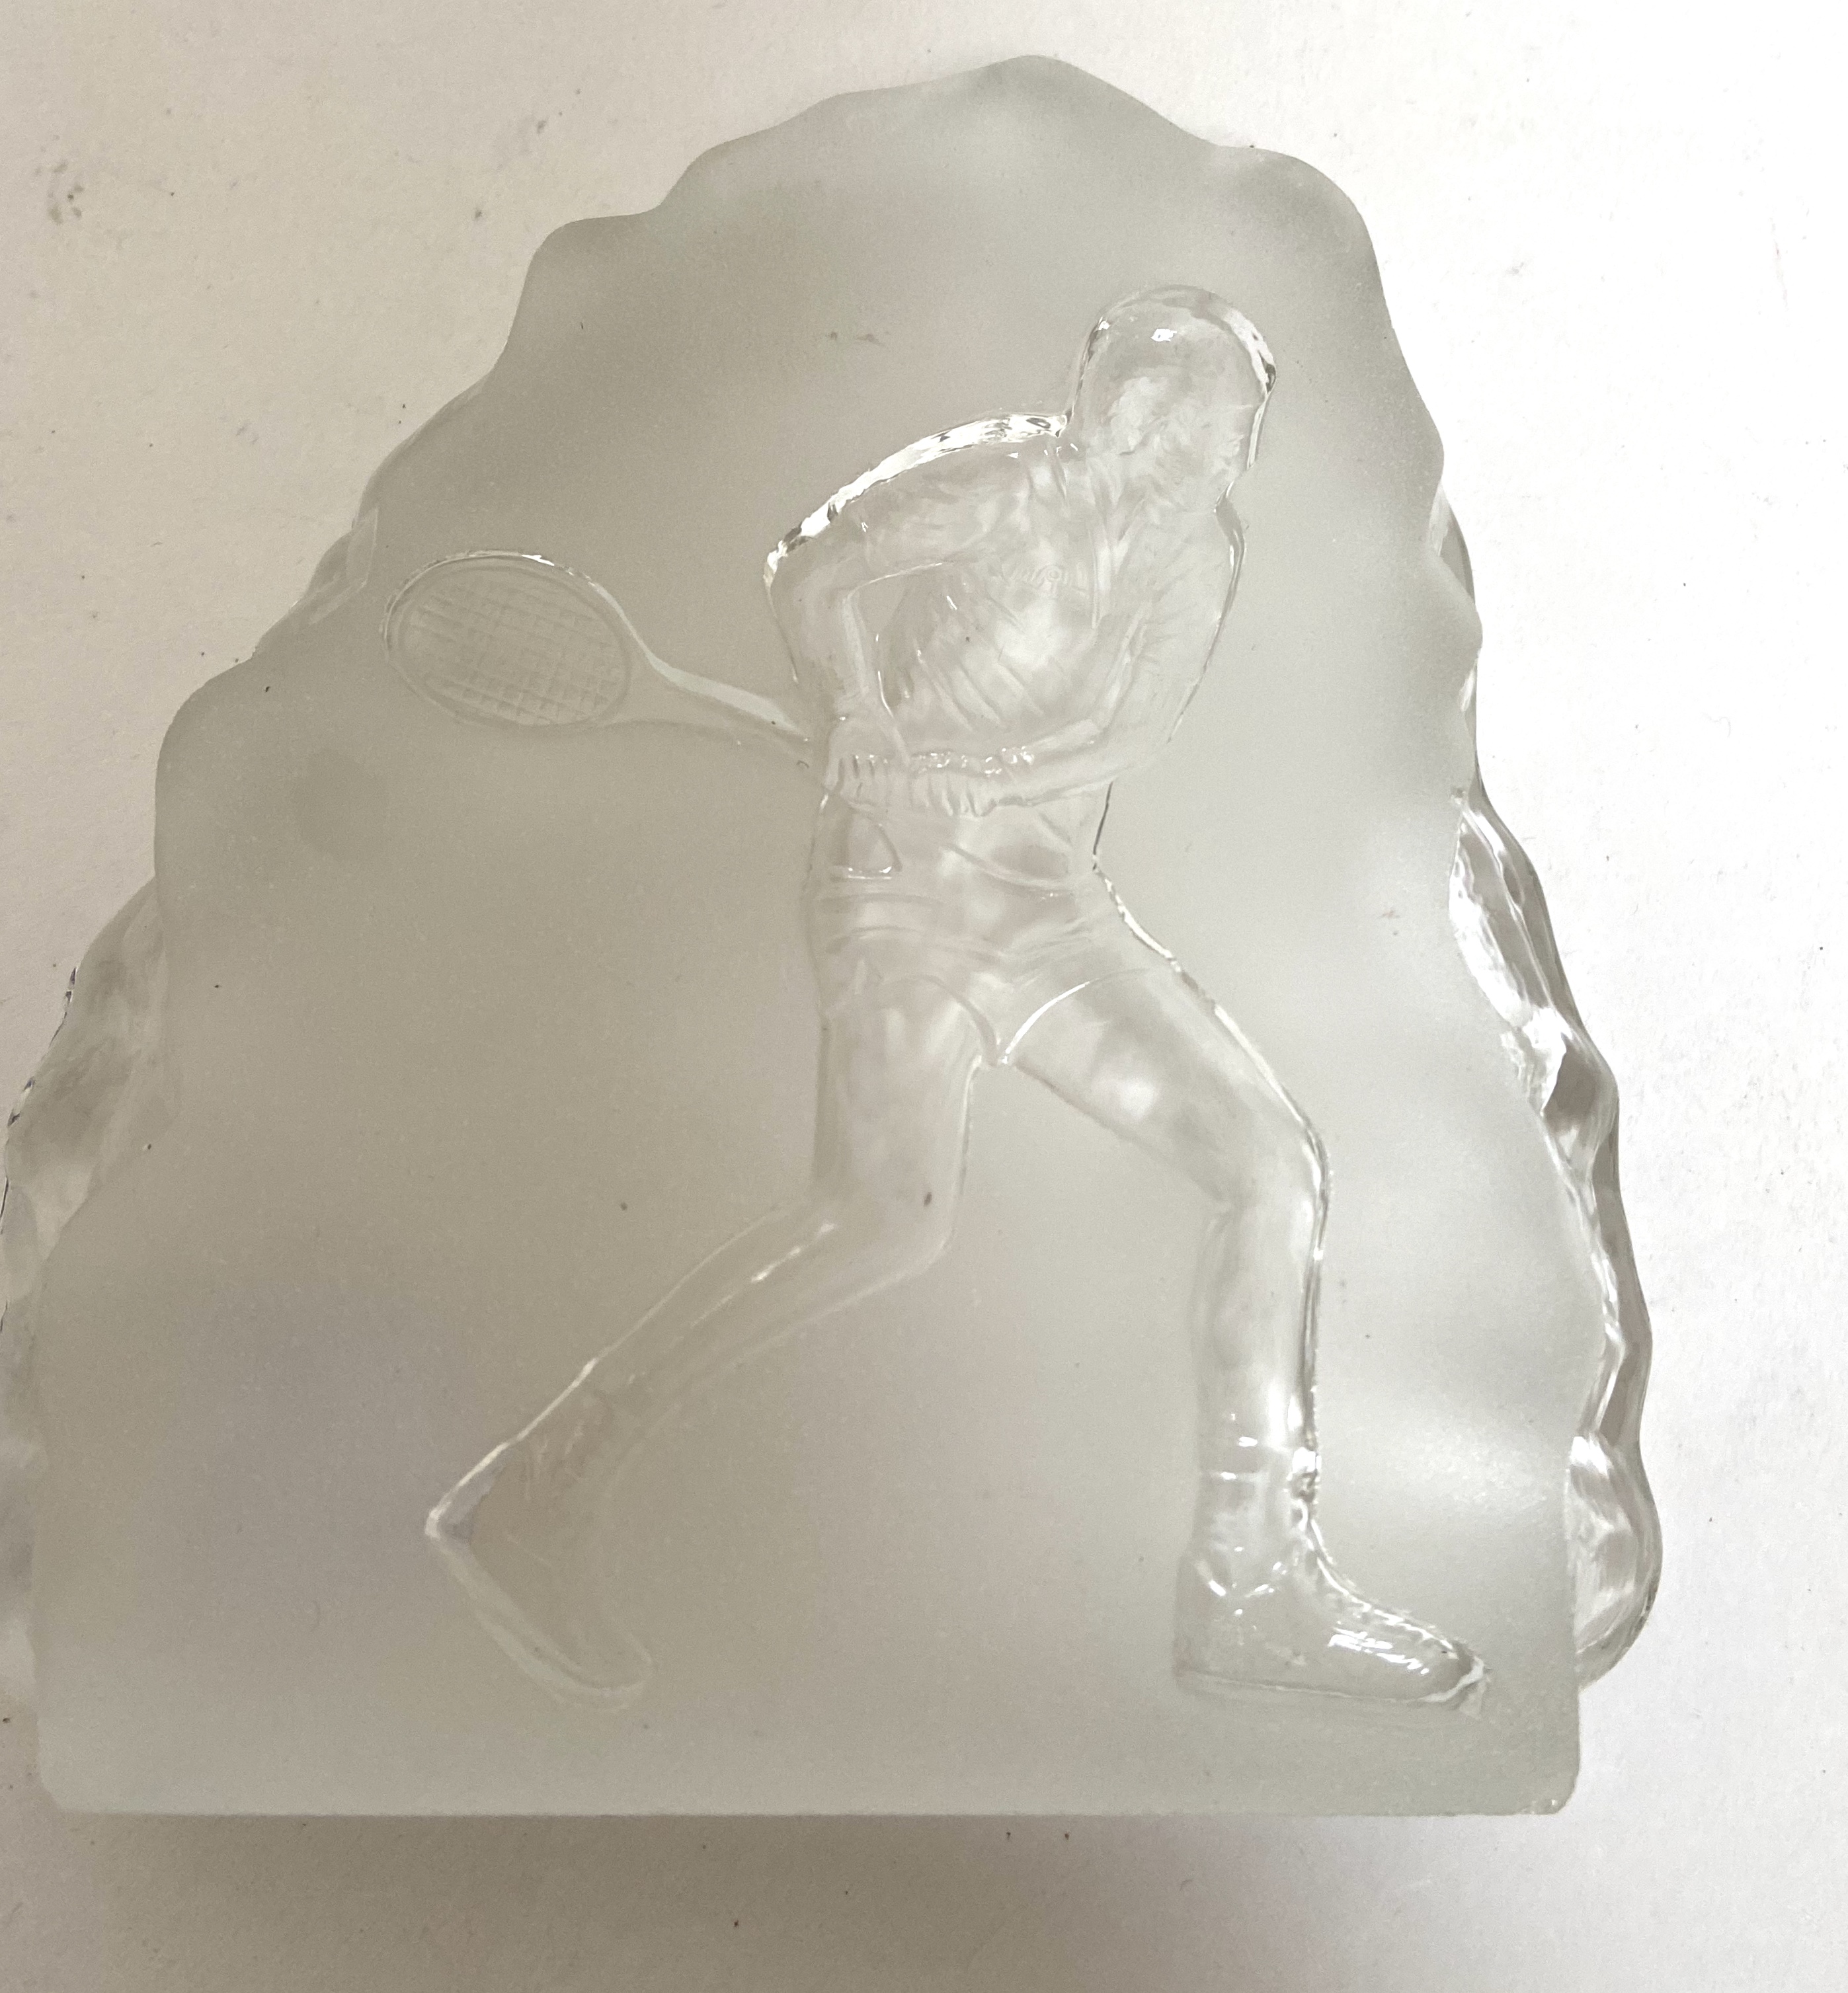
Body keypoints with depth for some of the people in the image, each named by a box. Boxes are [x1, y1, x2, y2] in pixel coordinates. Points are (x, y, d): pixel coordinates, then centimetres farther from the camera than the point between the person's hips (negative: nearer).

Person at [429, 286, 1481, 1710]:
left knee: (1276, 1167, 1)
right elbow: (813, 578, -11)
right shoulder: (1005, 478, -6)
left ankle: (1250, 1588, 6)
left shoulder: (1203, 546, 13)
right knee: (895, 1215, -25)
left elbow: (1138, 727, 4)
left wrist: (981, 775, -10)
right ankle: (537, 1495, -13)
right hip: (906, 875, -7)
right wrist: (885, 753, -18)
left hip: (1050, 895, 7)